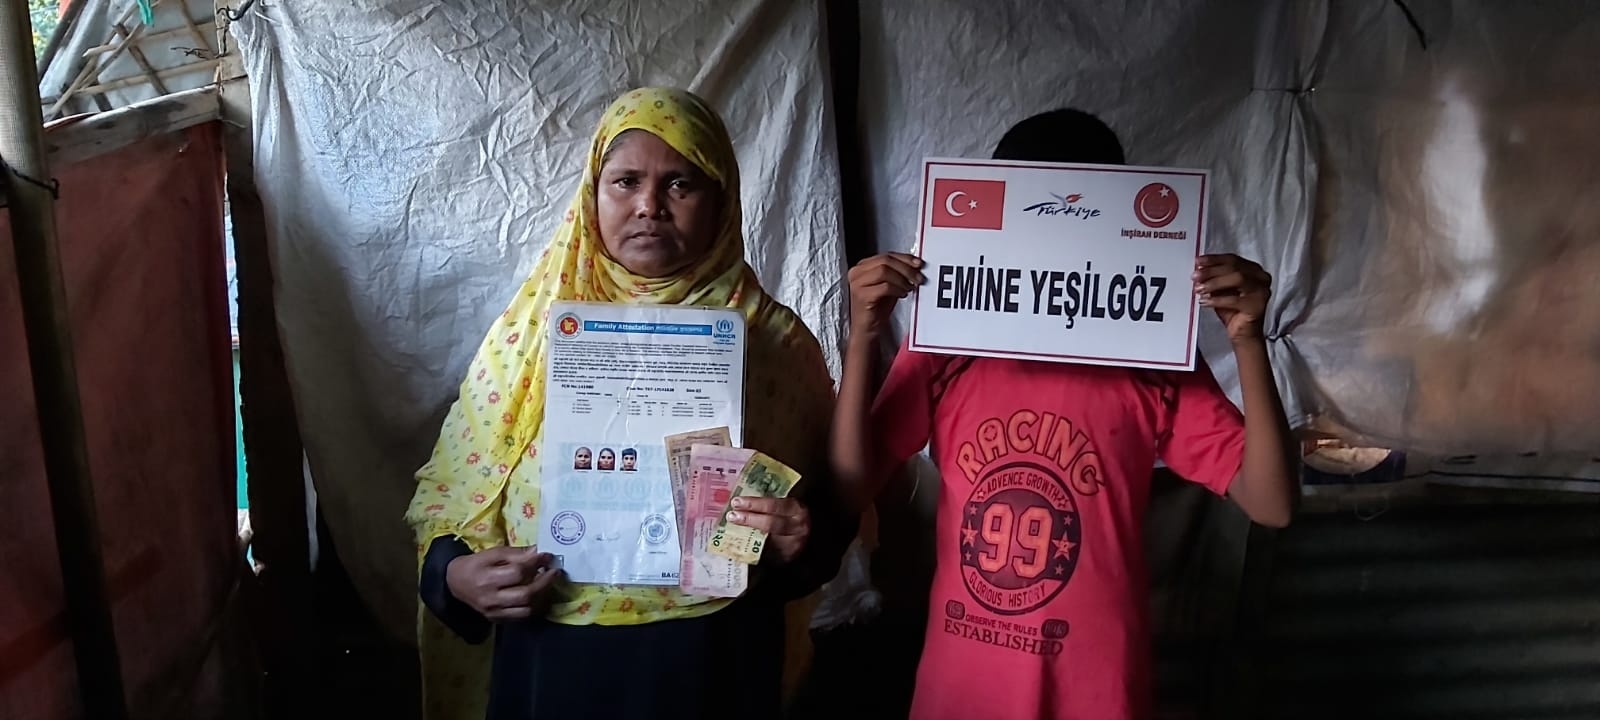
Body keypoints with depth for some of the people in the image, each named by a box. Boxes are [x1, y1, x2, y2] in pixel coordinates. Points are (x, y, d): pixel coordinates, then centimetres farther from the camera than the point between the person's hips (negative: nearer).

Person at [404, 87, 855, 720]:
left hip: (717, 660, 0)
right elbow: (450, 490, 5)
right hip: (556, 660, 1)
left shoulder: (773, 339, -5)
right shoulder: (530, 330, -3)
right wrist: (456, 574, -13)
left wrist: (805, 536, -17)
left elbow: (835, 503, 4)